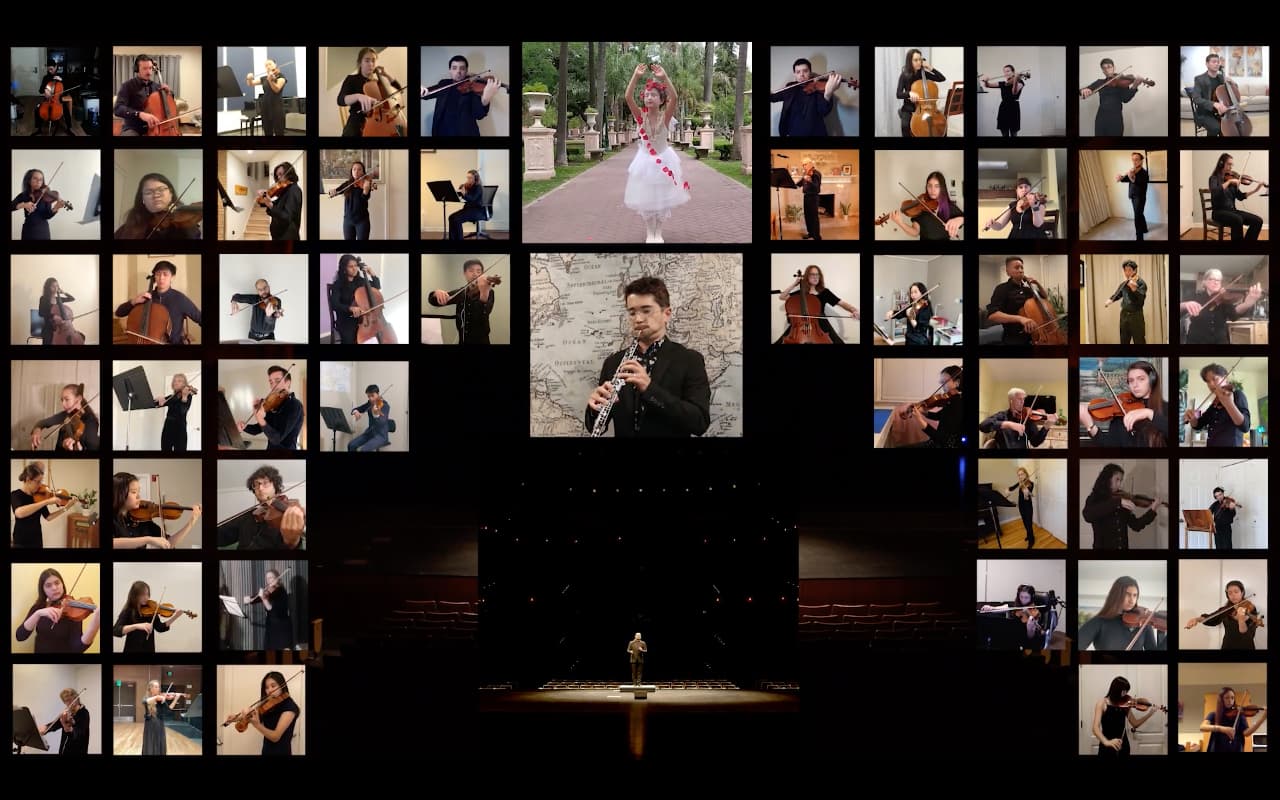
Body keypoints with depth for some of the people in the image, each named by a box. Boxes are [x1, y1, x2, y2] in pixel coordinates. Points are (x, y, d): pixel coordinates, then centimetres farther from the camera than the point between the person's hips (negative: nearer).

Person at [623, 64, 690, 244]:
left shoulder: (665, 116, -13)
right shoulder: (640, 115, -10)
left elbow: (674, 99, -31)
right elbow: (628, 97, -25)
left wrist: (664, 78, -38)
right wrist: (636, 76, -34)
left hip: (663, 159, -1)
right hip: (645, 160, 1)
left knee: (662, 196, 7)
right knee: (645, 197, 6)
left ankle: (658, 232, 18)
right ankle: (649, 233, 17)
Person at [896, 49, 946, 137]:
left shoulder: (924, 74, 2)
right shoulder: (904, 76, -6)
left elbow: (942, 78, -1)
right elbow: (899, 94, -12)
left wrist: (930, 68, -8)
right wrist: (909, 93, -32)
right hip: (909, 108, -2)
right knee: (906, 125, -31)